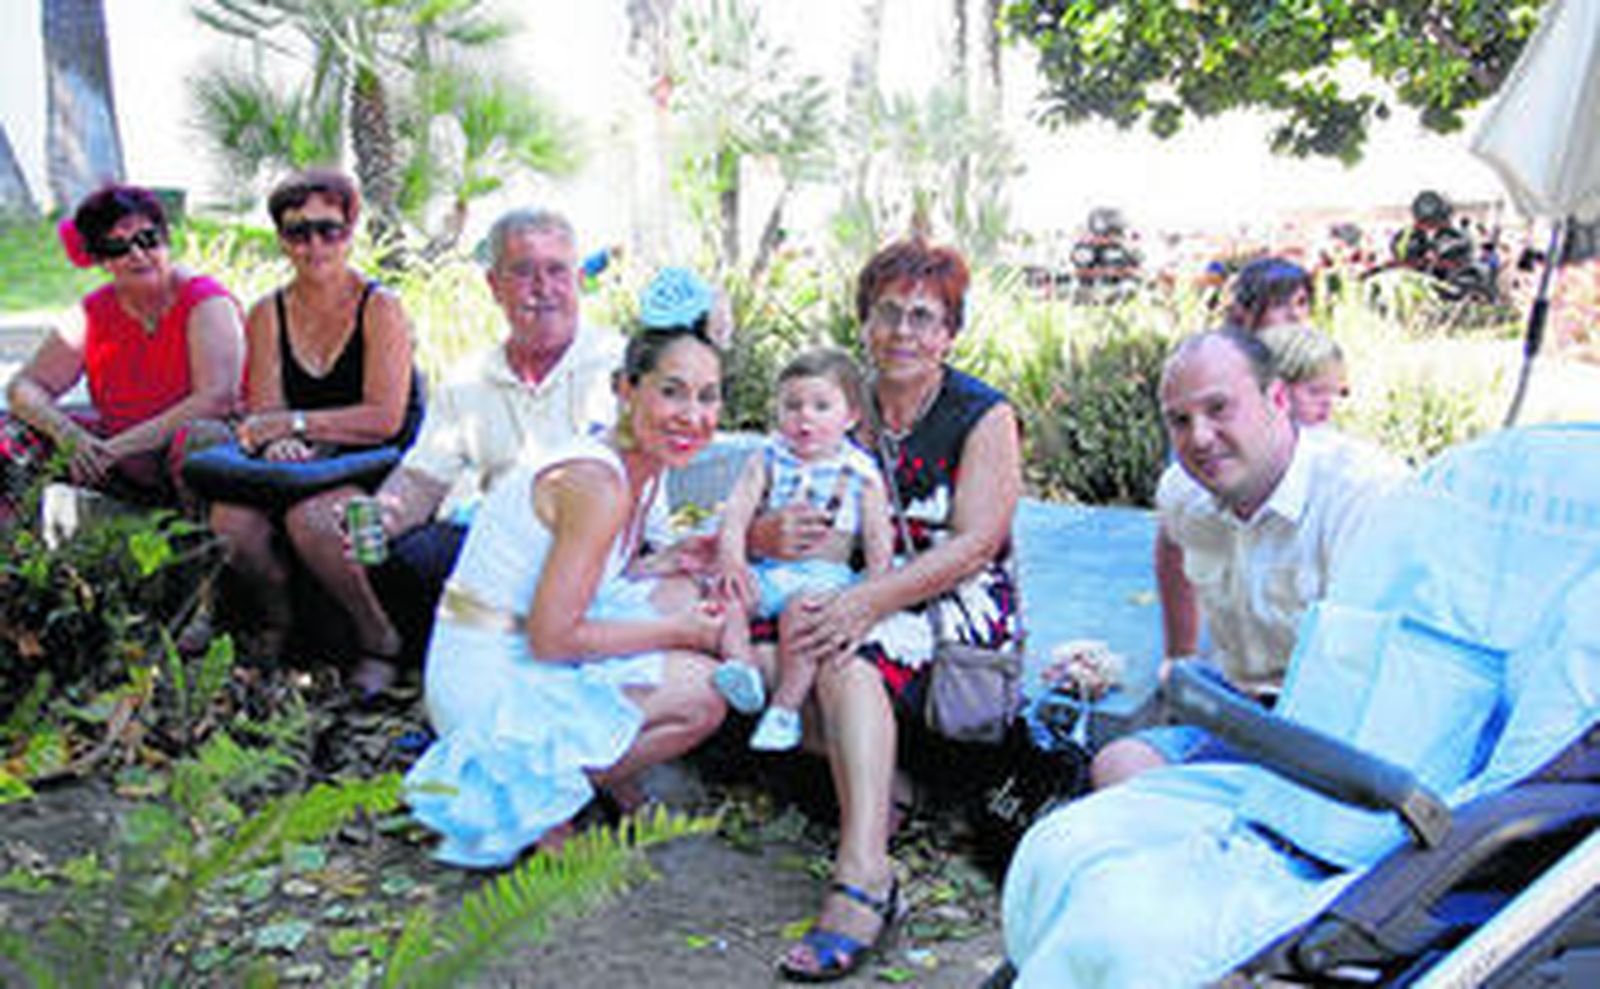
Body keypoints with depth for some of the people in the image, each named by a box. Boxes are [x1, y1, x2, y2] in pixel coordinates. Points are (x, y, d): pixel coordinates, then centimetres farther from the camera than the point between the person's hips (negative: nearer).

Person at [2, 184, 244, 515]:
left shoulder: (205, 302, -9)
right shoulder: (94, 313, 5)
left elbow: (216, 399, -23)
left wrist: (115, 448, -25)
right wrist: (65, 432, -22)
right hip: (132, 476, 5)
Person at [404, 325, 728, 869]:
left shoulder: (643, 468, 5)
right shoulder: (597, 483, -24)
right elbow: (552, 637, -23)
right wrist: (677, 631, -14)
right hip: (490, 687, -9)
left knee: (695, 595, 9)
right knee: (703, 696, -13)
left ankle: (608, 773, 13)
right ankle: (536, 789, -2)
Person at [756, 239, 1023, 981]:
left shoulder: (984, 415, -3)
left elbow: (972, 545, -14)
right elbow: (762, 523, 9)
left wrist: (869, 600, -28)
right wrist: (770, 534, -18)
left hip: (963, 608, -5)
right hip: (860, 599, 5)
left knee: (851, 649, -34)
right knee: (804, 620, -27)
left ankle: (863, 874, -43)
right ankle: (874, 789, -20)